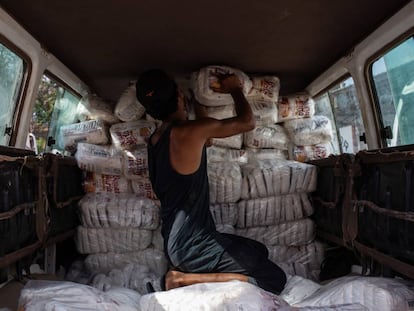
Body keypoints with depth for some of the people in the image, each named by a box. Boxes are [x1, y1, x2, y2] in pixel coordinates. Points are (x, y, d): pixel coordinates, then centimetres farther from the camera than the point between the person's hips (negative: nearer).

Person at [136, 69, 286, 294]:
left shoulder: (154, 140, 7)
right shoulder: (189, 131, -19)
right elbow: (247, 122, -6)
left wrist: (196, 103, 27)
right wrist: (235, 89, 9)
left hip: (174, 243, 9)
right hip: (192, 246, -9)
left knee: (259, 251, 21)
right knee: (274, 278, -6)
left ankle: (186, 275, 8)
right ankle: (187, 279, -10)